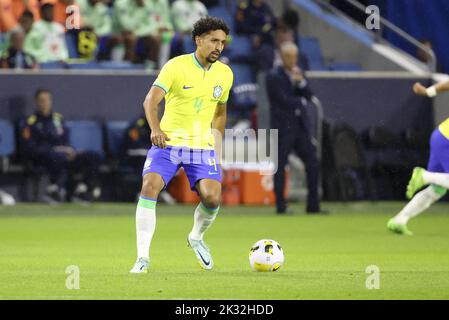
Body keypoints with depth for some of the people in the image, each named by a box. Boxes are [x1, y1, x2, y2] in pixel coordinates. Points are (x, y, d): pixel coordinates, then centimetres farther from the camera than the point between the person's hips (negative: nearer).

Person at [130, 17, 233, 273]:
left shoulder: (225, 74, 6)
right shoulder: (176, 67, -9)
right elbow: (151, 101, -19)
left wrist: (217, 150, 18)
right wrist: (156, 129, -37)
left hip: (202, 146, 3)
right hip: (168, 143, -3)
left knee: (213, 197, -17)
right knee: (150, 186, -24)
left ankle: (197, 238, 18)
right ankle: (143, 258, -17)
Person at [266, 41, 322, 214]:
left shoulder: (299, 73, 12)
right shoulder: (274, 76, -8)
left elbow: (309, 95, 3)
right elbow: (284, 100, -15)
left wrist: (301, 82, -12)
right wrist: (300, 102, 0)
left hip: (300, 126, 6)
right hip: (283, 127, -6)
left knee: (313, 164, 2)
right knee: (280, 166, -2)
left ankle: (313, 205, 8)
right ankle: (280, 206, 2)